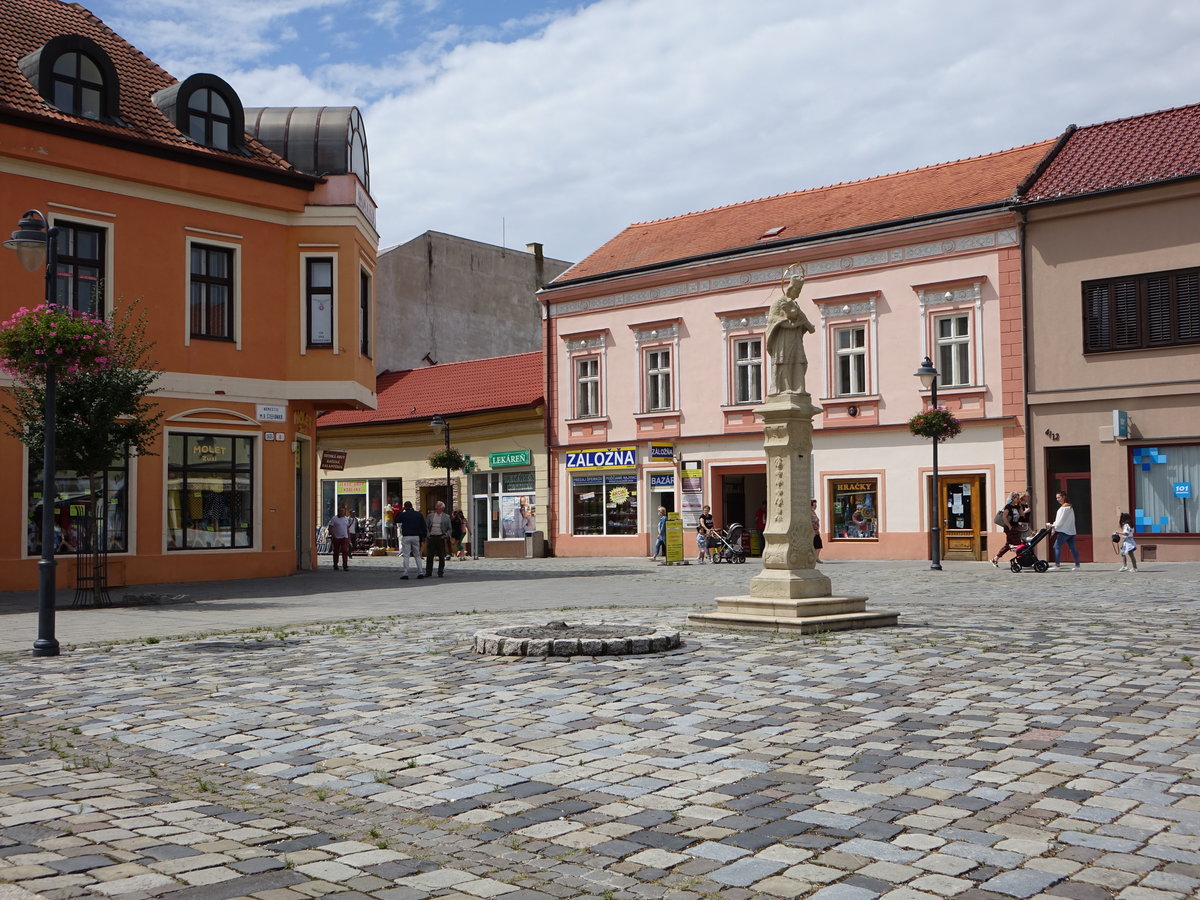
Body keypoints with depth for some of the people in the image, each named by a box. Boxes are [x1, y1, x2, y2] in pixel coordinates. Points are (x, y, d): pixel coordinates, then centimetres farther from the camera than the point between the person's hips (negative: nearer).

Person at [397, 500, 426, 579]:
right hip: (416, 537, 3)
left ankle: (405, 574, -6)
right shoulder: (419, 514, 7)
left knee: (406, 556, -1)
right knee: (417, 555, 10)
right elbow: (423, 526, 8)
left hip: (406, 537, -3)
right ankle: (420, 573, 6)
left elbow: (396, 520, 13)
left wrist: (400, 511, 15)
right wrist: (423, 537, 13)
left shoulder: (403, 514, -4)